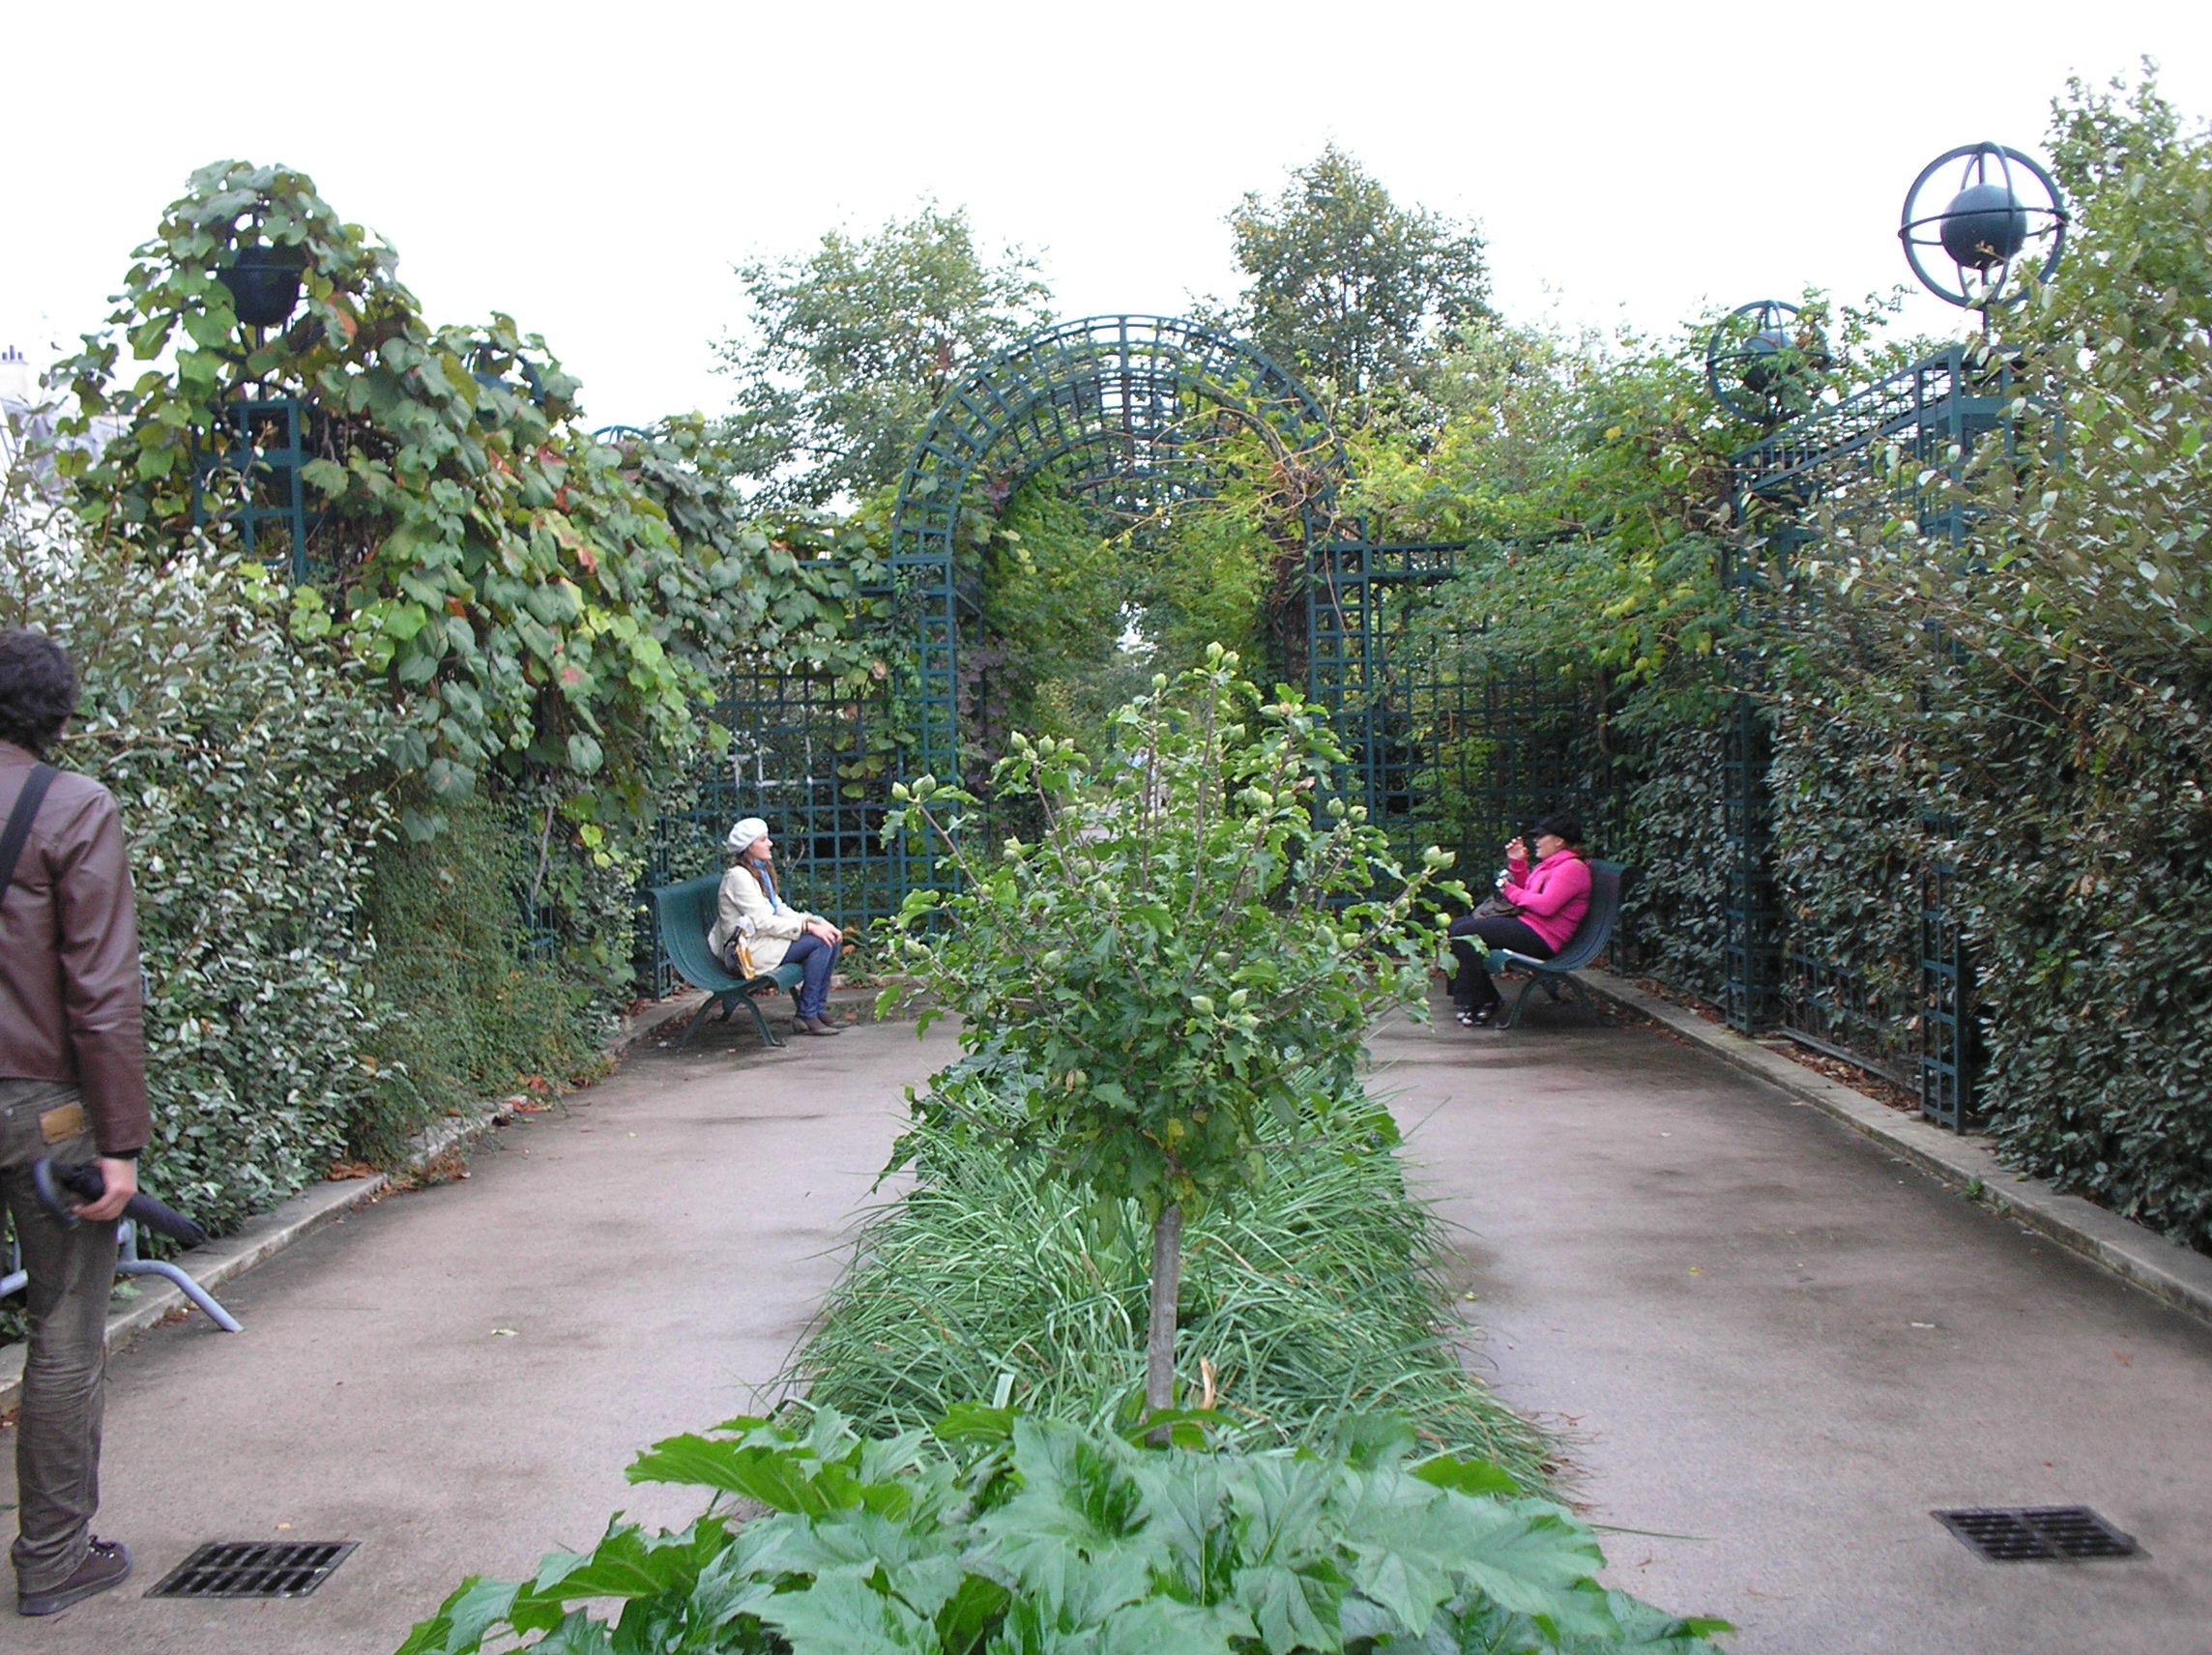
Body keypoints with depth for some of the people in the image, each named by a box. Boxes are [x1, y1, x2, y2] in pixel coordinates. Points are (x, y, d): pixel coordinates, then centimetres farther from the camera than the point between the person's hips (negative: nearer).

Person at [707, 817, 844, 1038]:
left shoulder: (760, 872, 17)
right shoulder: (738, 876, -13)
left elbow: (781, 910, 15)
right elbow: (763, 922, -19)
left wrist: (818, 921, -1)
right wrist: (809, 927, -19)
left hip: (763, 938, 9)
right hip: (747, 950, -9)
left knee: (832, 939, -3)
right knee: (820, 943, -21)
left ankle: (817, 1009, -2)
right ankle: (806, 1016, -19)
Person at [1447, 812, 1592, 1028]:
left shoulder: (1572, 868, -12)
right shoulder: (1552, 864, 21)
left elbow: (1546, 905, -22)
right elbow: (1527, 891, 26)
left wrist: (1512, 892, -9)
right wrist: (1517, 863, 14)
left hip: (1539, 938, -11)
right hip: (1526, 924, 11)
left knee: (1464, 933, -19)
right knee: (1457, 926, 6)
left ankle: (1478, 1003, -12)